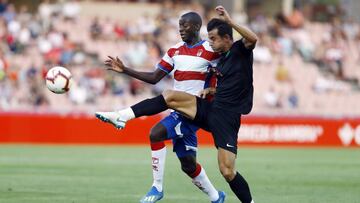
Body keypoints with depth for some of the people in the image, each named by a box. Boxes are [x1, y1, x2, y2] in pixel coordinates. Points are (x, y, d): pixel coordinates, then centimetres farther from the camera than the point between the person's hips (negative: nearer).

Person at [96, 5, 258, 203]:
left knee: (227, 171, -14)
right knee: (170, 96, -9)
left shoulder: (240, 50, -6)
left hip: (227, 117, -7)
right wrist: (210, 90, 12)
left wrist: (229, 22, -29)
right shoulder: (221, 60, 16)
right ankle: (122, 116, -14)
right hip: (211, 108, 7)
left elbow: (253, 38, -29)